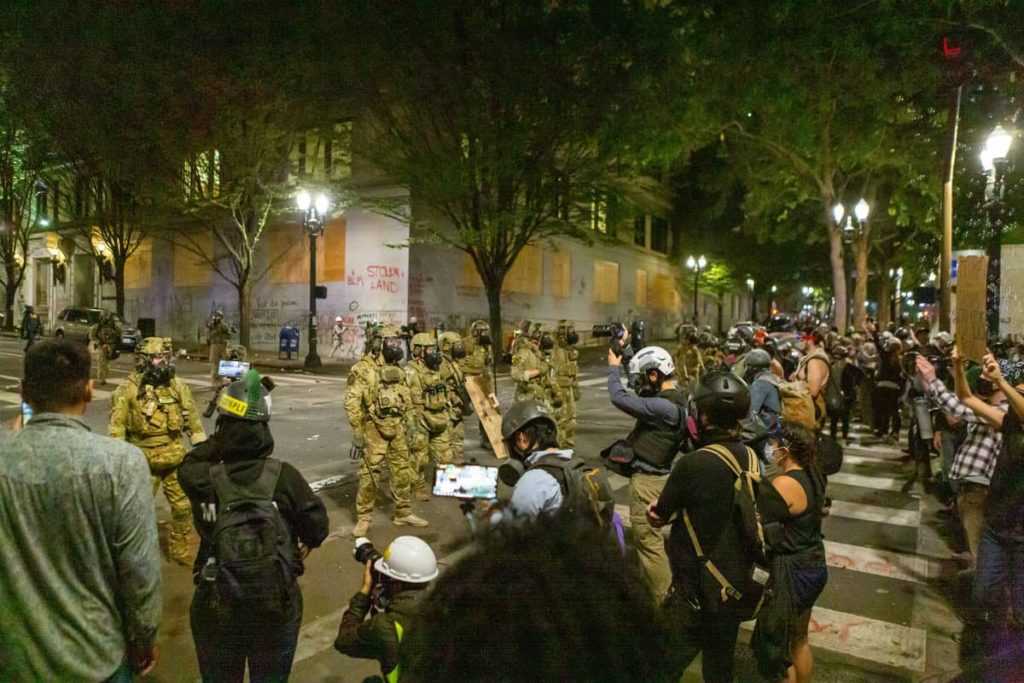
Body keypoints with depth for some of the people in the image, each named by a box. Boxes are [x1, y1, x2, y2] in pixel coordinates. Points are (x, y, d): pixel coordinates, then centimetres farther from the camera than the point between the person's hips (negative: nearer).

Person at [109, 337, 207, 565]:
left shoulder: (178, 387, 0)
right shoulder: (129, 389, -9)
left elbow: (193, 421, 6)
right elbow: (117, 427, -5)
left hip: (175, 459, 3)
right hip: (144, 461, -3)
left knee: (183, 507, 9)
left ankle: (180, 548, 27)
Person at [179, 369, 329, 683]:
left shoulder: (205, 479, -16)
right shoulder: (285, 476, -18)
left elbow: (187, 465, 9)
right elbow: (317, 527, -9)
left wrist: (220, 438, 3)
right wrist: (306, 543, 12)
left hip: (218, 607, 1)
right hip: (277, 605, 0)